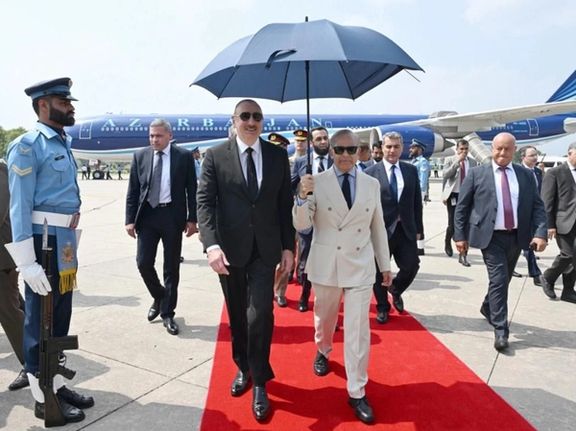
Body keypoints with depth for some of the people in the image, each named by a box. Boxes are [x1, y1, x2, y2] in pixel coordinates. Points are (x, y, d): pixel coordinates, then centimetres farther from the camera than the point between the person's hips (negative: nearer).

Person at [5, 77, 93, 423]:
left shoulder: (64, 144, 14)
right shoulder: (28, 145, -11)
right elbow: (20, 207, -16)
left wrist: (71, 244, 16)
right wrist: (27, 262, -20)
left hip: (65, 243, 8)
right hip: (45, 242, -8)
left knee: (61, 319, 17)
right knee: (40, 322, 5)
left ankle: (57, 385, 32)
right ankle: (43, 399, 20)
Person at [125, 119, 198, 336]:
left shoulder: (184, 156, -1)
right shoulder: (140, 156, 6)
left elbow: (191, 189, 0)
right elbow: (132, 191, 6)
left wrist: (192, 219, -5)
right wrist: (130, 219, 0)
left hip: (172, 216, -2)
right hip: (147, 214, 2)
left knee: (171, 267, 5)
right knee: (143, 262, -1)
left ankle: (167, 313, 19)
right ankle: (159, 297, 29)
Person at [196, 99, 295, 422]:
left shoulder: (278, 156, 4)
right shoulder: (216, 156, -2)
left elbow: (285, 204, 6)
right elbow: (205, 202, -7)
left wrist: (288, 246, 3)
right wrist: (212, 244, -20)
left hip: (265, 249, 0)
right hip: (229, 249, 0)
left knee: (260, 313, -7)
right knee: (237, 314, 15)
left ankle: (259, 382, 12)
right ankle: (244, 368, 37)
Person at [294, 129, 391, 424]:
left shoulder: (372, 184, 1)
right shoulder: (317, 182, -7)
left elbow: (378, 227, 8)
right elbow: (301, 226, -12)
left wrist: (385, 265, 11)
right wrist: (303, 196, -29)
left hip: (360, 265, 1)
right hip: (326, 264, 0)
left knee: (358, 329, 0)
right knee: (324, 317, 21)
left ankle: (357, 393, 15)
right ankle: (323, 352, 53)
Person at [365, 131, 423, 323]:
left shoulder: (411, 170, 6)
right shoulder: (371, 172, -5)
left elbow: (417, 202, 8)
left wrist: (418, 228, 4)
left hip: (406, 229, 3)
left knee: (411, 266, 0)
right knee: (379, 271, 7)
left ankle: (396, 290, 33)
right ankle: (382, 308, 28)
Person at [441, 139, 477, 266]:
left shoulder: (473, 162, 7)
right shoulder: (450, 162, 1)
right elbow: (445, 175, -16)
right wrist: (457, 162, -19)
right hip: (453, 196, -2)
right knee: (453, 224, -1)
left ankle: (463, 255, 6)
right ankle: (447, 241, 34)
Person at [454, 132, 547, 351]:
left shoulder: (526, 175, 8)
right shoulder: (476, 174, -1)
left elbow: (537, 206, 5)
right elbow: (461, 207, 0)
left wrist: (540, 233, -9)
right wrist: (460, 235, -4)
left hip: (516, 237, 4)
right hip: (491, 237, -4)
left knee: (503, 280, 17)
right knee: (499, 280, -10)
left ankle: (488, 308, 42)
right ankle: (500, 330, -1)